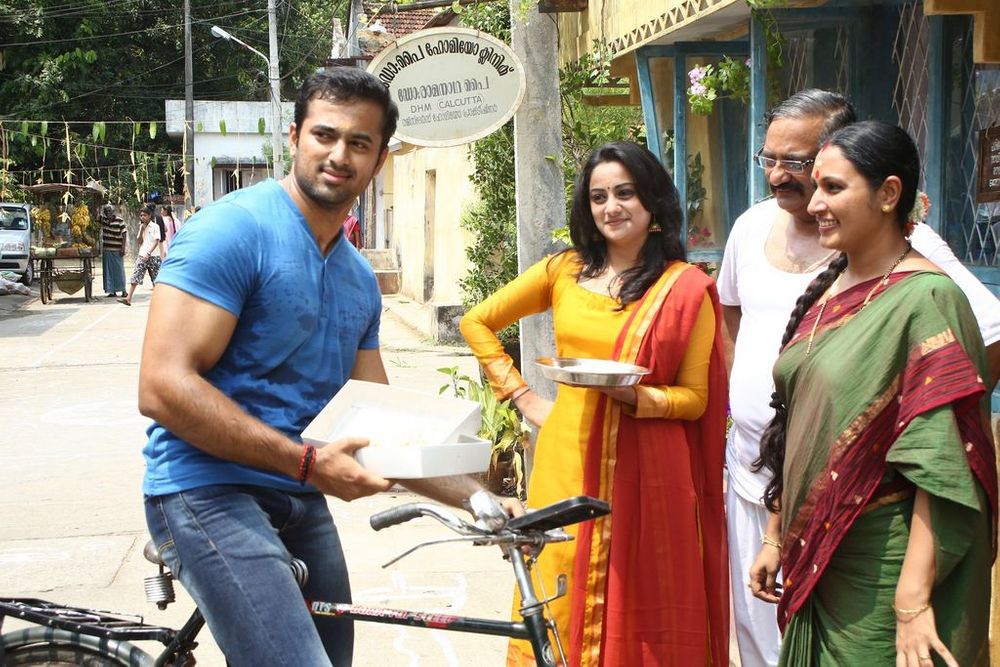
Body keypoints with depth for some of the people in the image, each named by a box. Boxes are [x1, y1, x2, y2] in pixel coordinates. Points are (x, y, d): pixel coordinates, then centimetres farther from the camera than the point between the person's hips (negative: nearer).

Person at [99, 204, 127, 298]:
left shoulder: (119, 220, -5)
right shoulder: (103, 220, 7)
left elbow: (124, 234, -6)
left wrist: (123, 248, -11)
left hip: (117, 250, -4)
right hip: (106, 249, 4)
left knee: (119, 269, 0)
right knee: (108, 270, 3)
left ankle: (123, 290, 8)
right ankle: (112, 291, 8)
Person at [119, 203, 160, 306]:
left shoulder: (155, 226, -3)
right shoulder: (142, 227, 13)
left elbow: (156, 242, -10)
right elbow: (140, 241, 9)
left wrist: (148, 253, -18)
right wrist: (142, 229, -1)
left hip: (153, 256, -4)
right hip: (142, 255, 4)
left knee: (156, 279, 4)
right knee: (135, 276, -7)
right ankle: (128, 298, -14)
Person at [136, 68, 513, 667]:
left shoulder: (359, 280, 13)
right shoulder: (233, 230, -11)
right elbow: (163, 386, -20)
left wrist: (475, 498, 6)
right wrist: (308, 462, -20)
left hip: (300, 503, 8)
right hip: (210, 490, -8)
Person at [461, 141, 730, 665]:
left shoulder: (687, 288, 1)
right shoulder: (565, 270, 8)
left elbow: (696, 398, 0)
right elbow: (477, 322, 16)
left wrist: (637, 396, -18)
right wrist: (523, 397, 9)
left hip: (644, 470, -2)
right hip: (567, 461, 2)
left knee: (640, 612, 2)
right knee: (562, 603, 5)